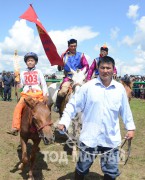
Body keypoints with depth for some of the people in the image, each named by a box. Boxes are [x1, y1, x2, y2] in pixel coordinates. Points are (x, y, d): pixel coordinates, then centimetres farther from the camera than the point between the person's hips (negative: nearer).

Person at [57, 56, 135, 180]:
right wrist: (64, 122, -11)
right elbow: (73, 104, -5)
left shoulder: (120, 88, 1)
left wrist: (130, 127, 8)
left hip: (111, 138, 2)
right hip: (90, 137, -2)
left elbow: (125, 110, 10)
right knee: (82, 167, 15)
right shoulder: (88, 86, -7)